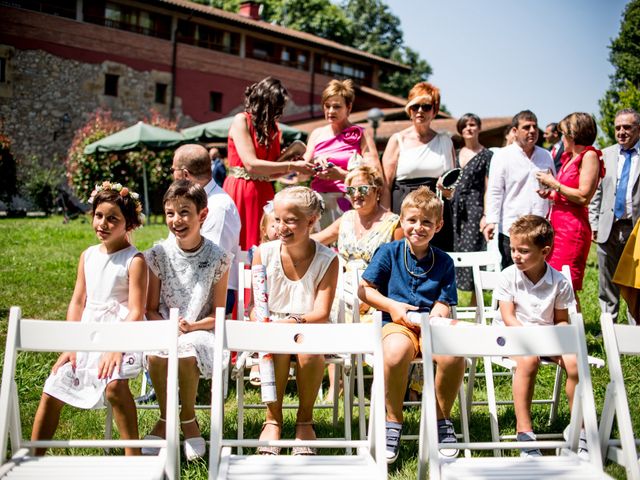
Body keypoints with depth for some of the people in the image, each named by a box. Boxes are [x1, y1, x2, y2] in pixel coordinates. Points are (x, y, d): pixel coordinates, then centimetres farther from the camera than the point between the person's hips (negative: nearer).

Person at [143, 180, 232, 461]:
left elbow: (218, 315, -1)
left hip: (200, 330, -2)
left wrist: (191, 326, -18)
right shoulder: (159, 255, 0)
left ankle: (188, 418, -5)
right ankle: (165, 418, -4)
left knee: (186, 354, -35)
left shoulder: (217, 258, -6)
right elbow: (151, 308, 5)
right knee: (155, 354, -32)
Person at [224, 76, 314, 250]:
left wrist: (294, 167, -5)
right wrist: (292, 166, -13)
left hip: (264, 193, 6)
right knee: (239, 247, -5)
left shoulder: (272, 127, 14)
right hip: (241, 191, -6)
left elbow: (269, 173, 12)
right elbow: (251, 164, -15)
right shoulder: (241, 120, -5)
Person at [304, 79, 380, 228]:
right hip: (318, 201, 3)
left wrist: (341, 175, -18)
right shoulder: (317, 134, 16)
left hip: (347, 203, -3)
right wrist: (315, 164, -9)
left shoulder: (360, 135, 4)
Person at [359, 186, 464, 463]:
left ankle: (442, 419, -3)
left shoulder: (444, 262, 12)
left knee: (453, 355, -32)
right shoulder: (389, 252, 7)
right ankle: (393, 421, -13)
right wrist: (392, 306, -7)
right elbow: (364, 290, 7)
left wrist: (439, 311, -14)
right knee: (396, 351, -38)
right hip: (397, 324, -2)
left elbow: (445, 303, 10)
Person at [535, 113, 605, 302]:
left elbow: (583, 196, -15)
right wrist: (550, 194, 10)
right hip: (556, 224, 8)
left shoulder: (589, 156, -7)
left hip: (573, 227, -8)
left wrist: (554, 184, -9)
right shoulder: (569, 157, 18)